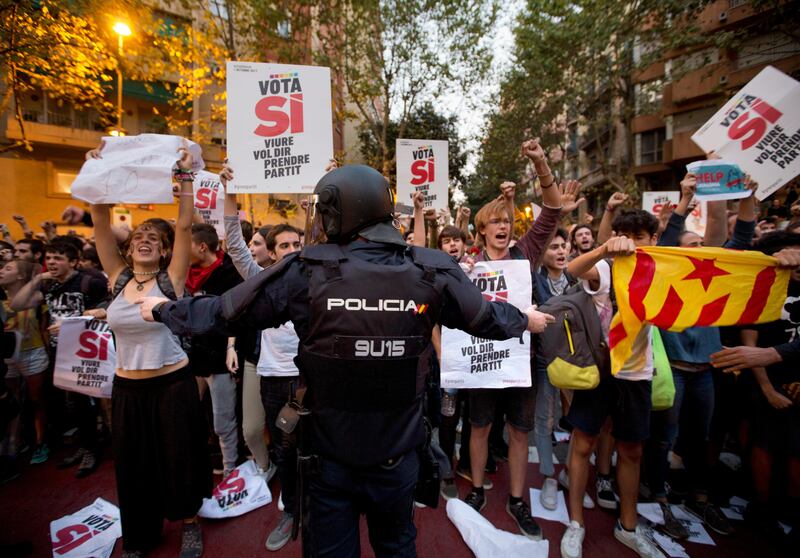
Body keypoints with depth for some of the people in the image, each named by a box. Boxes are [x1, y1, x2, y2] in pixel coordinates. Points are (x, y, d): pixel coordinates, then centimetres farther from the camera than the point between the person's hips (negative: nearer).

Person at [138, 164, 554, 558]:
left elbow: (225, 312, -7)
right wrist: (526, 320, 23)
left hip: (330, 455, -1)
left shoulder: (306, 271, -18)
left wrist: (163, 310, 13)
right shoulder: (433, 271, -14)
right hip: (396, 456, 2)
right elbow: (486, 318, 1)